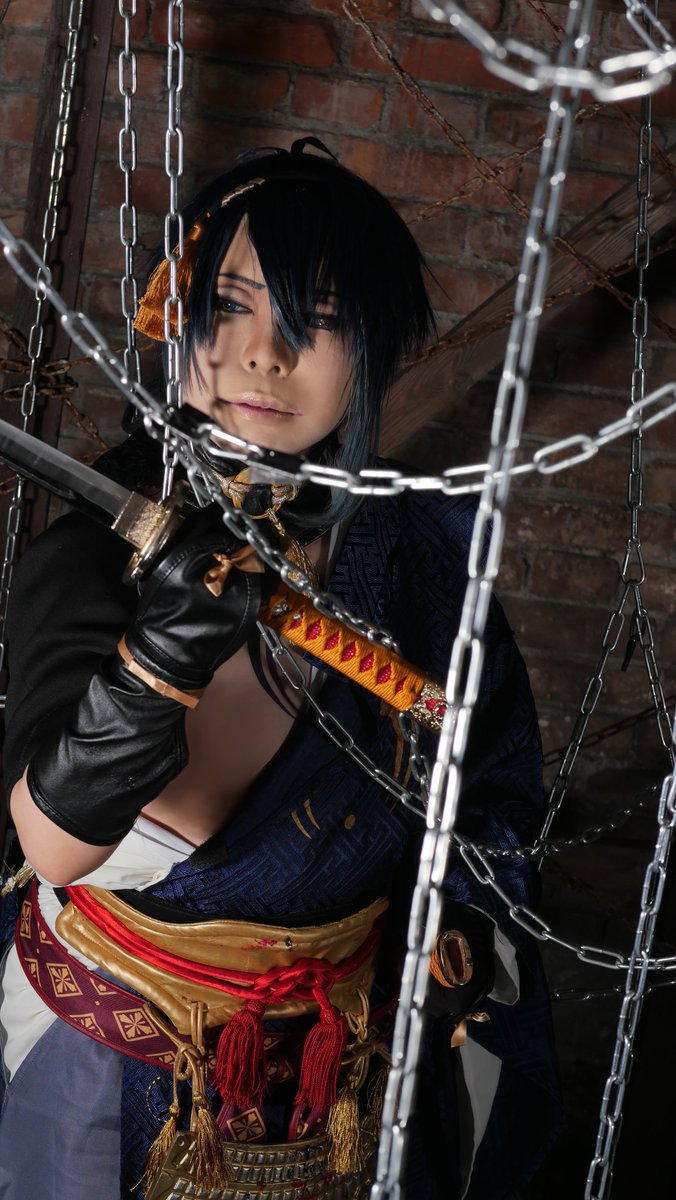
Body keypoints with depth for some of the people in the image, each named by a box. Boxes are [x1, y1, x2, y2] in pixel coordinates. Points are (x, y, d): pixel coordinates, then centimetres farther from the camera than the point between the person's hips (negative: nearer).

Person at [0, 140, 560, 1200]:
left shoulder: (423, 546, -9)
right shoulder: (100, 534, -19)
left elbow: (493, 778, 7)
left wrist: (459, 929, -8)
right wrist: (162, 655, -46)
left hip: (345, 1048, 3)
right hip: (116, 1028, -2)